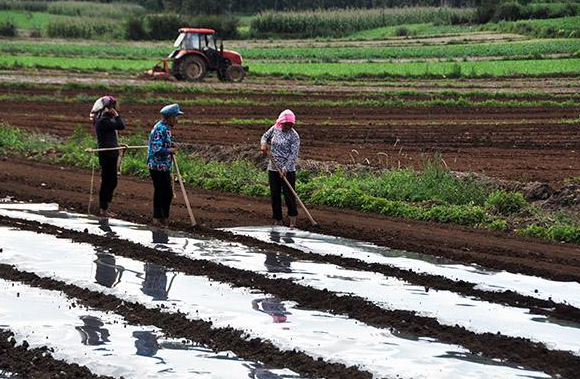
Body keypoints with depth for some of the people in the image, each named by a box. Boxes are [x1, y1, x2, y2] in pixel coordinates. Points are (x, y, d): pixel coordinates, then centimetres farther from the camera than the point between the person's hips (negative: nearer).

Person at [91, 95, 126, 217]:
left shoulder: (106, 119, 15)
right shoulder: (103, 120, -17)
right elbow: (121, 126, -23)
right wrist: (116, 115, -12)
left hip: (111, 153, 10)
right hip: (107, 154, -10)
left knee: (112, 182, 15)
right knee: (107, 181, -4)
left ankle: (105, 208, 22)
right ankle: (103, 209, 2)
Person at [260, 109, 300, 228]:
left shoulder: (294, 136, -11)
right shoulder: (275, 129, 4)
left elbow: (294, 154, -15)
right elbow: (265, 136, 21)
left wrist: (285, 168, -22)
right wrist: (263, 144, -3)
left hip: (287, 170, -5)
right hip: (273, 169, 5)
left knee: (289, 195, -5)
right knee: (275, 195, 9)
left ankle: (292, 219, 4)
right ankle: (277, 220, 17)